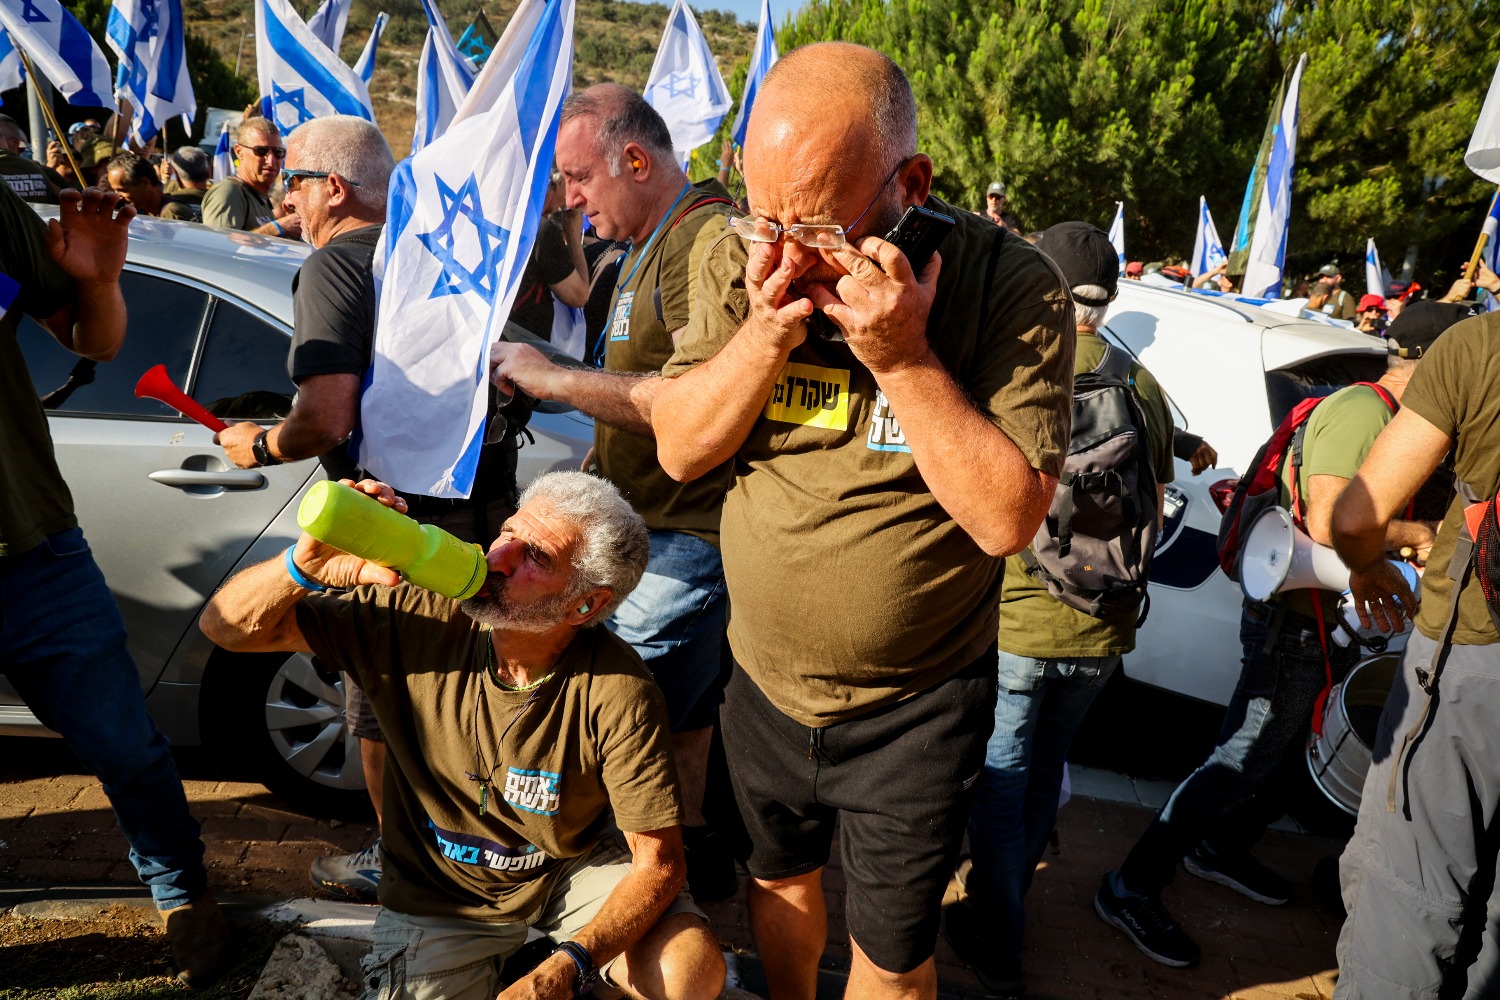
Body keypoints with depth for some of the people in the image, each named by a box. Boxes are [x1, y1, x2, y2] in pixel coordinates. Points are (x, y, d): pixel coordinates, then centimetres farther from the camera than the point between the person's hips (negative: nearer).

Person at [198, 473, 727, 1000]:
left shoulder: (617, 693, -26)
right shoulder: (418, 619, -20)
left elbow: (658, 862, -19)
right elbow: (227, 626, -14)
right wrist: (306, 565, -36)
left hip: (573, 872, -2)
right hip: (436, 897, 2)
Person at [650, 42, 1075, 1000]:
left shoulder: (1011, 286, -21)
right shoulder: (744, 259, -9)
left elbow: (1007, 518, -23)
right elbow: (680, 448, -9)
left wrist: (902, 356, -32)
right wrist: (768, 331, -25)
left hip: (912, 713, -3)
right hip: (763, 683, 4)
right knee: (781, 882, 28)